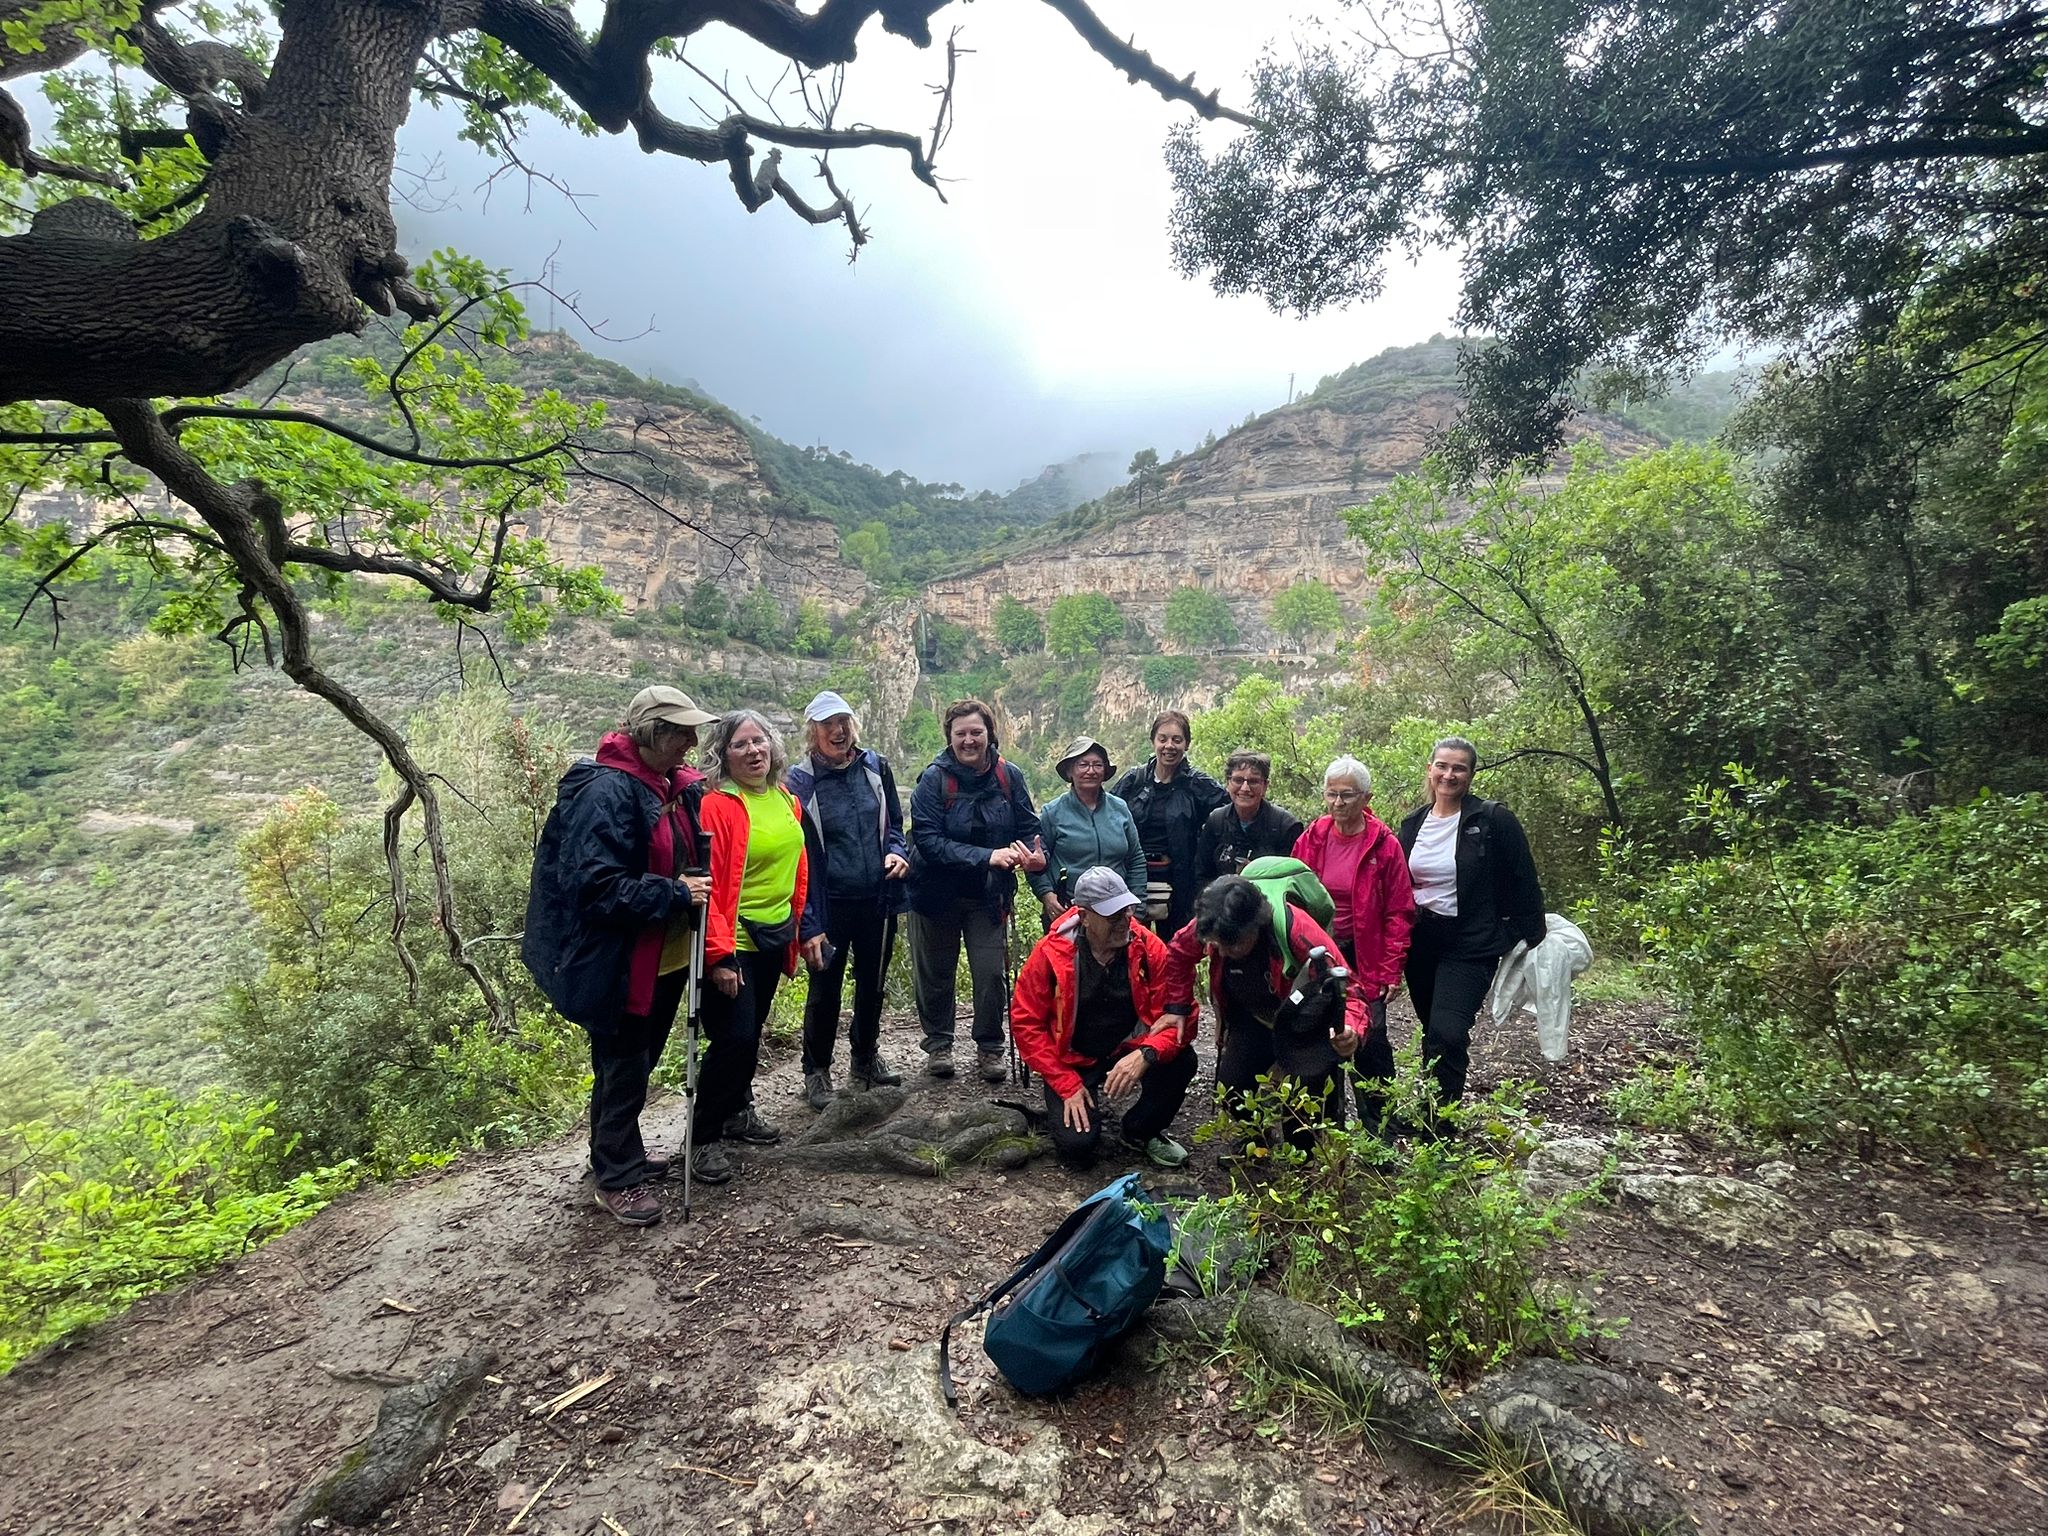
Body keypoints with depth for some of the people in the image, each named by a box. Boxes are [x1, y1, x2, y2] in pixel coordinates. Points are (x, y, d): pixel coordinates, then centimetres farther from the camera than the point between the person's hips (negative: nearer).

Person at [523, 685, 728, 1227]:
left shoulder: (677, 787, 6)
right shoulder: (607, 792, -21)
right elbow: (597, 886, -27)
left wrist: (701, 891, 6)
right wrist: (674, 894, -28)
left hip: (665, 957, 9)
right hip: (618, 963, -9)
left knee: (637, 1062, 22)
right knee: (623, 1070, 5)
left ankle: (620, 1155, 41)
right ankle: (618, 1177, 23)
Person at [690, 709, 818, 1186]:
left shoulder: (786, 801, 7)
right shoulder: (719, 805, -15)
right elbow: (710, 884, -18)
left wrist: (804, 931, 14)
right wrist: (719, 955, -20)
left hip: (774, 938, 7)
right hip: (734, 942, -7)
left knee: (751, 1032, 19)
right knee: (734, 1038, -6)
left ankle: (737, 1110, 38)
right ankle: (704, 1139, 11)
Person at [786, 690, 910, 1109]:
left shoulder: (876, 767, 3)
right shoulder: (800, 781, -9)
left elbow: (894, 824, 15)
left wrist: (898, 852, -8)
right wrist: (808, 922, -13)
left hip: (878, 899, 4)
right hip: (829, 903, -4)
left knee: (872, 983, 17)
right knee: (825, 989, 7)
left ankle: (865, 1059, 38)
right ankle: (816, 1073, 25)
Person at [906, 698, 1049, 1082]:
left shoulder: (1008, 776, -6)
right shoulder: (934, 779, -15)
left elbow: (1029, 828, 1)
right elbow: (927, 839, -22)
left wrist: (1034, 855, -23)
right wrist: (986, 857, -30)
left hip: (989, 896, 2)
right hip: (937, 893, -1)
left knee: (991, 974, 2)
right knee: (936, 973, 13)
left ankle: (989, 1046, 22)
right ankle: (938, 1043, 32)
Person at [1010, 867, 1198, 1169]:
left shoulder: (1148, 947, -15)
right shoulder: (1050, 953, -18)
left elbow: (1179, 1014, -15)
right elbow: (1026, 1023, -12)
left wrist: (1145, 1055, -34)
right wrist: (1067, 1085, -16)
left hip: (1128, 1051, 2)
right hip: (1072, 1062, -2)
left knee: (1182, 1060, -25)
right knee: (1078, 1145, -21)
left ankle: (1141, 1132, 3)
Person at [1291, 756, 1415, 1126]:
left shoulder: (1384, 845, -7)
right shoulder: (1311, 839, 0)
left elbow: (1399, 912, -5)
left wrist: (1391, 970, -9)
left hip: (1363, 959, -3)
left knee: (1370, 1040, 0)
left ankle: (1377, 1123, 17)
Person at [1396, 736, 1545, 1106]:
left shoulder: (1493, 820, -8)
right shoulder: (1413, 823, 7)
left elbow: (1523, 883, -4)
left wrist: (1532, 939, -3)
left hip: (1469, 946, -5)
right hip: (1420, 942, 5)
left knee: (1445, 1036, -17)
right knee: (1435, 1036, 15)